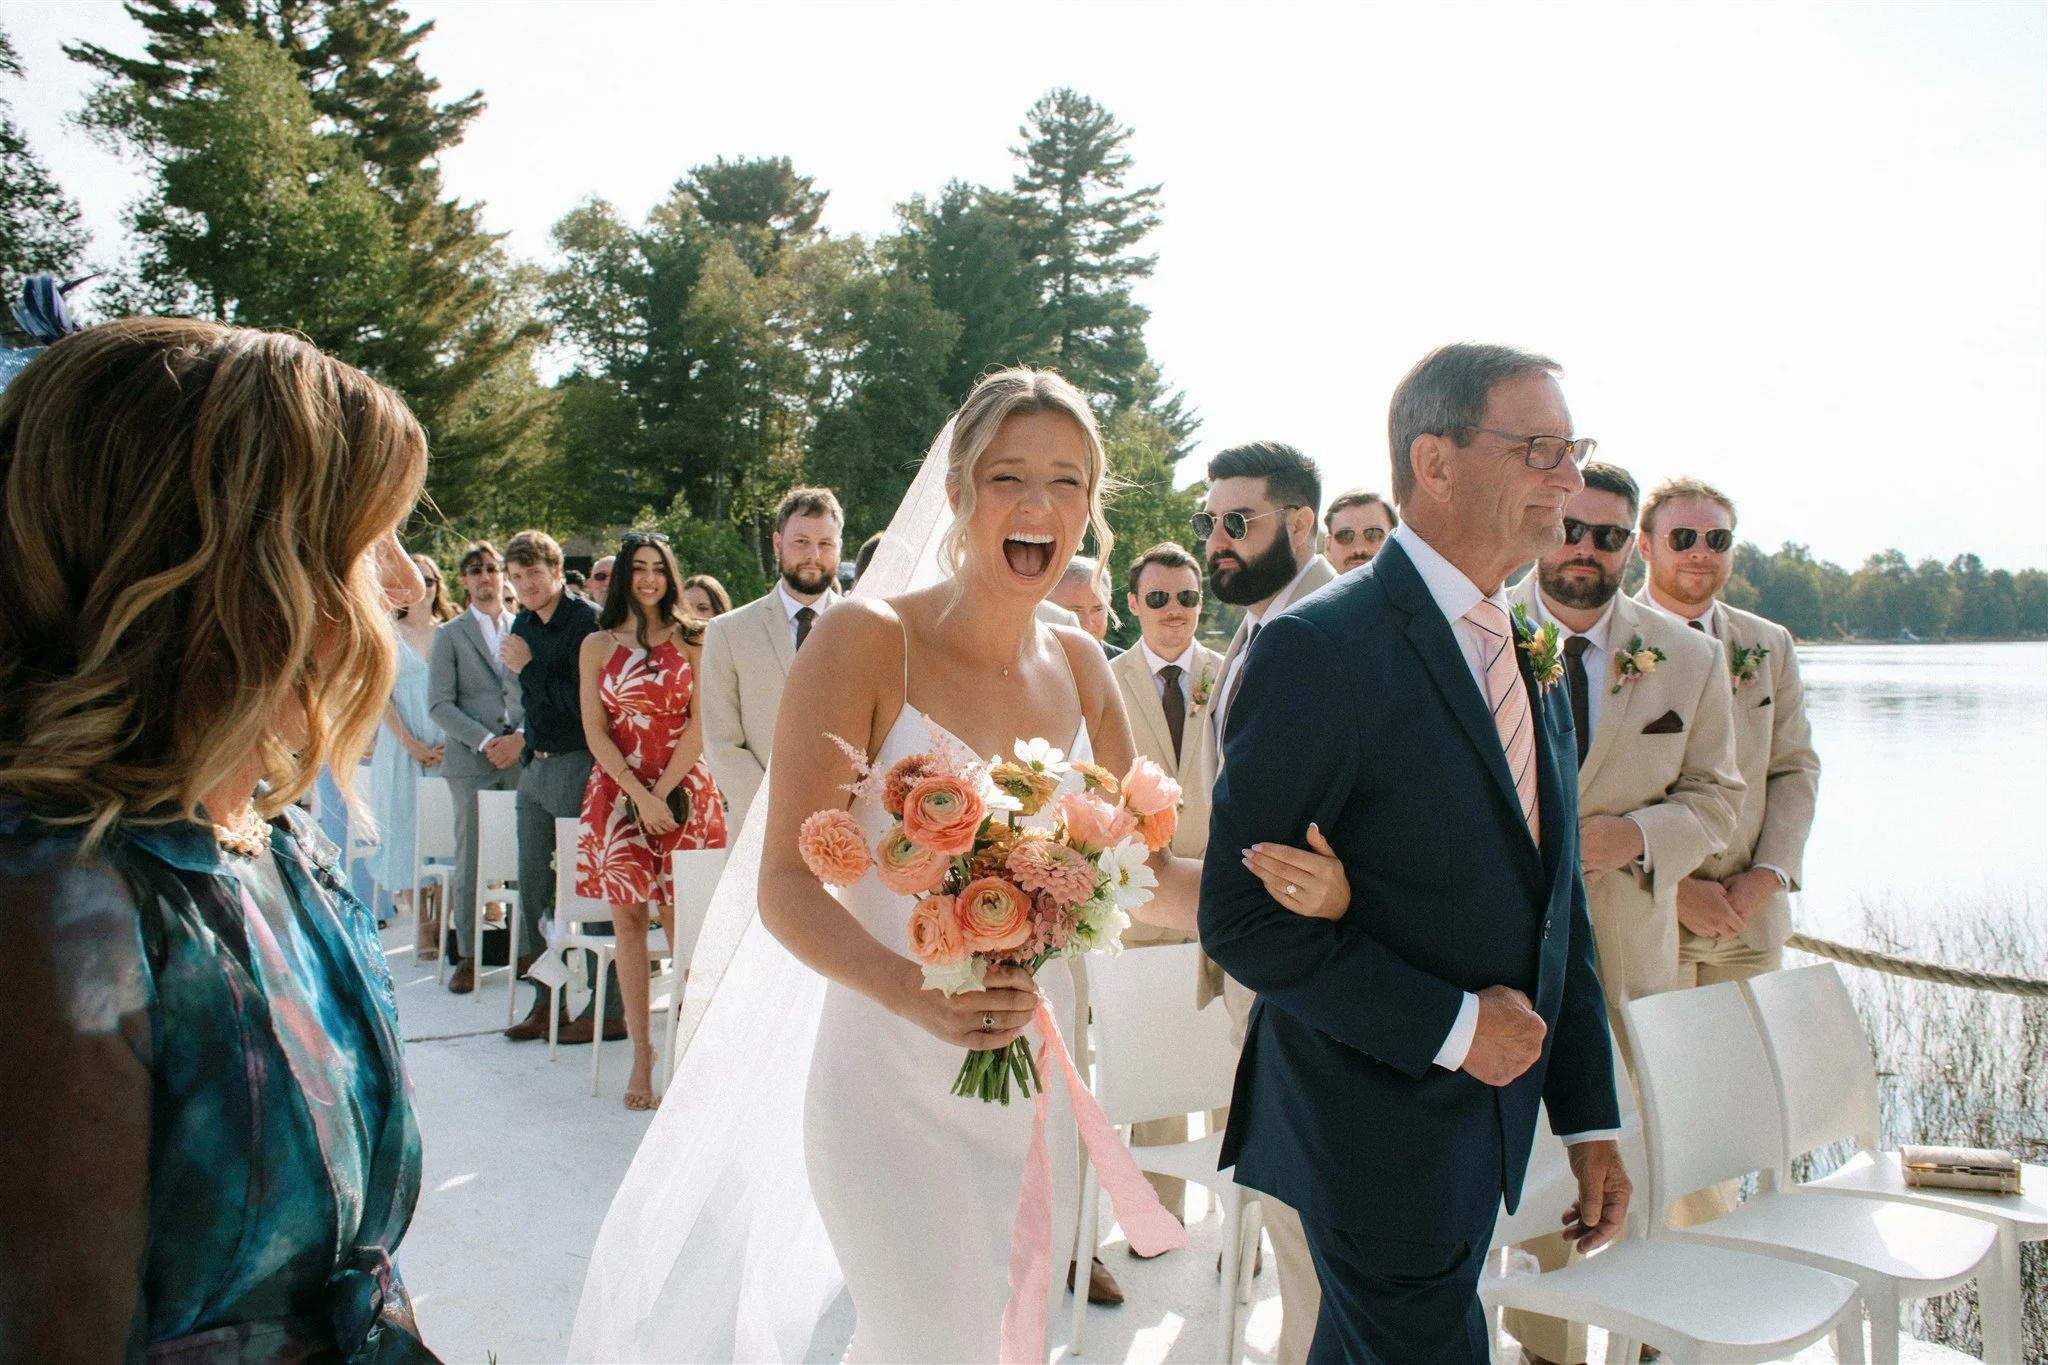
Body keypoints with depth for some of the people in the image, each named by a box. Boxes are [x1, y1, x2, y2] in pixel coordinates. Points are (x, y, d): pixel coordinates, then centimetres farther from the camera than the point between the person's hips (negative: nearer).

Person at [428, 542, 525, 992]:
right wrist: (486, 741, -11)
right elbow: (440, 705, 0)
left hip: (523, 755, 1)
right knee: (470, 860, 0)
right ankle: (467, 956, 9)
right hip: (470, 760, -1)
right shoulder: (450, 635, 8)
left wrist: (521, 737, -7)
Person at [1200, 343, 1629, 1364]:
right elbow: (1243, 918, -21)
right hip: (1378, 1134, -8)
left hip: (1486, 1119, 8)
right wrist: (1452, 1028, -20)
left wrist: (1591, 1118, 11)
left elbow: (1556, 907, 12)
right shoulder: (1322, 648, -18)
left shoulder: (1532, 662, 9)